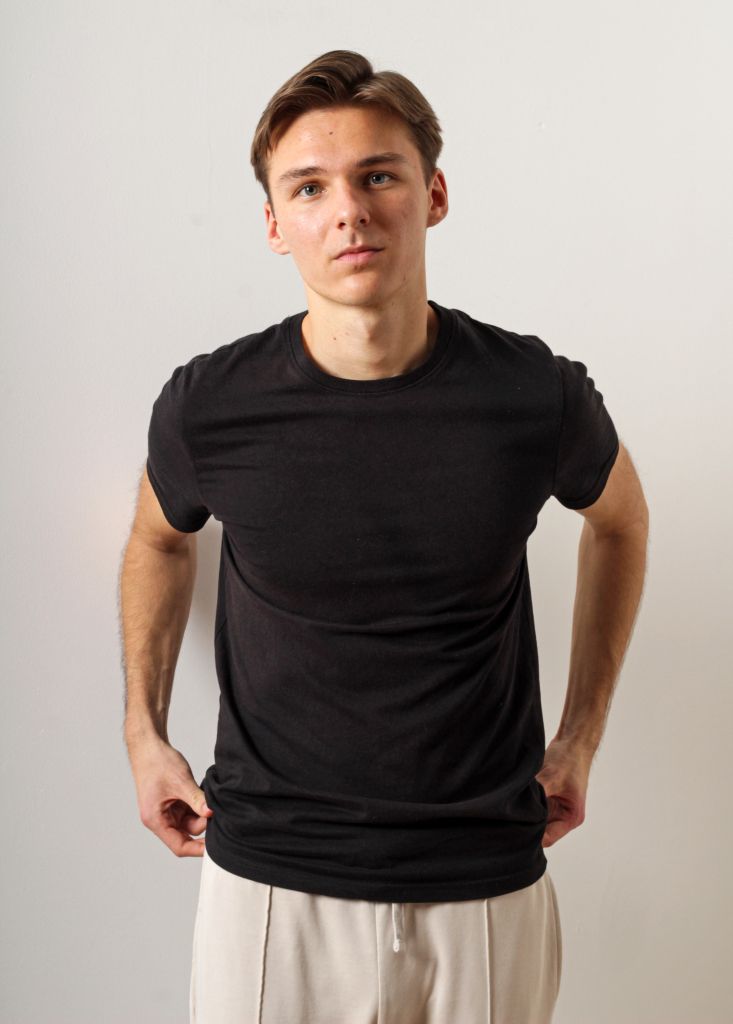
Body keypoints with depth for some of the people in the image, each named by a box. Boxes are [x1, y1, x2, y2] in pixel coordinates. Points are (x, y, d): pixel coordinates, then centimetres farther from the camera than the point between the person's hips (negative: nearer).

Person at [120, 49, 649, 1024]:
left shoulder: (540, 396, -12)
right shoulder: (208, 406, -12)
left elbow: (620, 517, 10)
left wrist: (583, 736, 10)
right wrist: (144, 733, 9)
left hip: (487, 889, 1)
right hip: (269, 885, 0)